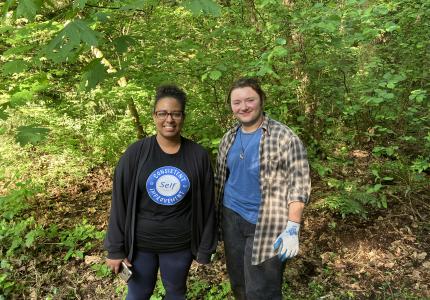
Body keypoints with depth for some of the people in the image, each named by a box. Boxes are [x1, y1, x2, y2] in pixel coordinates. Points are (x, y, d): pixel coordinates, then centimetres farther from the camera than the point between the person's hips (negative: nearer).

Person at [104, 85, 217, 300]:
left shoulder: (198, 156, -8)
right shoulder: (136, 153, -11)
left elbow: (207, 205, -3)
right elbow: (120, 203, -7)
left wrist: (205, 247, 1)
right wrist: (115, 248, -4)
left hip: (180, 245, 1)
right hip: (139, 243, 0)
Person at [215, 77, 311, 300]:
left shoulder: (284, 137, -13)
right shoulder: (229, 138, 6)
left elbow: (298, 185, -15)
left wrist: (292, 229, -20)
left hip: (267, 224, -6)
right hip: (231, 218, 6)